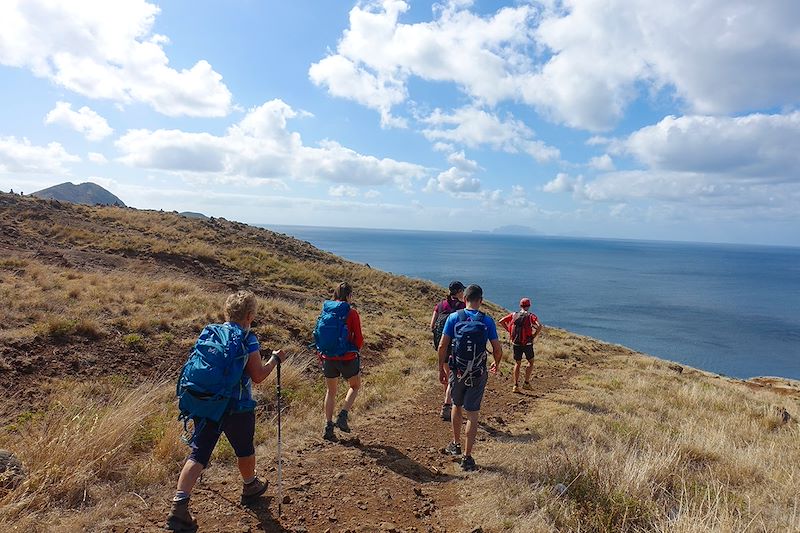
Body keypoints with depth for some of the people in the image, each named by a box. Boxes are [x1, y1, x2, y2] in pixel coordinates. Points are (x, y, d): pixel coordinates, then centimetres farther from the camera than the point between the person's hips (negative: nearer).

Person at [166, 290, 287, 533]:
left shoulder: (209, 332, 4)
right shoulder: (247, 338, -15)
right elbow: (258, 376, -15)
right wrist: (275, 359, -1)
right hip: (236, 407, -4)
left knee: (198, 454, 7)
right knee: (245, 449, 20)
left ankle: (179, 506, -3)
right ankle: (250, 486, 43)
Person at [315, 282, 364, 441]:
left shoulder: (325, 310, 1)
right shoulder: (351, 312, -12)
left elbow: (317, 334, 6)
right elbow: (359, 339, -11)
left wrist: (321, 353, 18)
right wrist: (356, 349, 11)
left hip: (328, 358, 4)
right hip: (347, 357, -4)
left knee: (330, 391, 19)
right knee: (355, 386, 20)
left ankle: (328, 426, 18)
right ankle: (342, 416, 5)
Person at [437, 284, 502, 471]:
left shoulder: (453, 317, -6)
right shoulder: (487, 321, -6)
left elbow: (442, 346, -6)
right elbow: (497, 349, -2)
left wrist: (442, 369, 7)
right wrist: (496, 364, 19)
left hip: (457, 372, 1)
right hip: (478, 375, -1)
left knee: (457, 406, 23)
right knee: (472, 414, 6)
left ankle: (456, 444, 38)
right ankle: (467, 457, 8)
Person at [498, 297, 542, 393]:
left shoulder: (514, 315, 4)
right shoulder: (531, 316, -5)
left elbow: (501, 321, 2)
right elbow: (539, 326, -22)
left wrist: (509, 330, 6)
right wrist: (534, 336, -9)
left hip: (516, 343, 3)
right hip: (527, 344, -3)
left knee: (517, 364, 13)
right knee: (531, 362, 17)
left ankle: (516, 385, 10)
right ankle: (526, 383, 12)